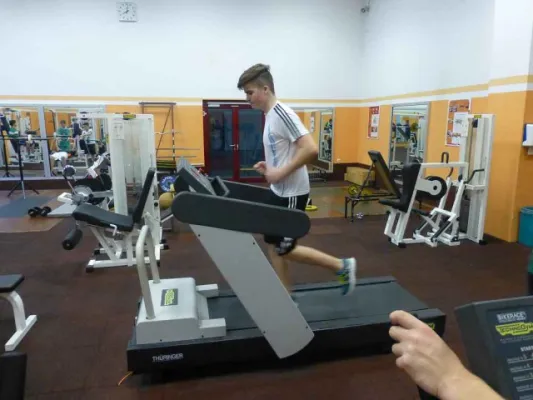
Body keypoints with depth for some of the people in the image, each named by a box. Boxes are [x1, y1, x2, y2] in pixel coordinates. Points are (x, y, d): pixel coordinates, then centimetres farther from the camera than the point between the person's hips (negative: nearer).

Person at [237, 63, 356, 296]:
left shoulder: (282, 114, -19)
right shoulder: (270, 115, 11)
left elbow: (310, 149, -28)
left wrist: (281, 172, -24)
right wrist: (269, 166, 8)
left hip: (291, 194, -10)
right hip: (278, 191, 10)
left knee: (284, 249, 0)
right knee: (273, 244, 13)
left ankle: (342, 267, 14)